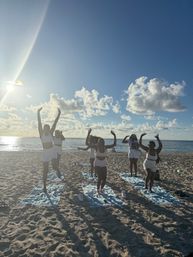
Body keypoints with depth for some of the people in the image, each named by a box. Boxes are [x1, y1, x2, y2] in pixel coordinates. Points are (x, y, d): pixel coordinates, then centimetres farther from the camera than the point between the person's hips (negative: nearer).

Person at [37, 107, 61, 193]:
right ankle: (44, 186, 17)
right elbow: (39, 123, -9)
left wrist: (59, 114, -5)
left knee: (54, 167, -8)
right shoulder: (41, 133, -1)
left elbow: (55, 123, -1)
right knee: (45, 170, 3)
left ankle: (57, 171, 30)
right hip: (45, 152, -2)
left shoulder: (51, 133, 4)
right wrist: (38, 112, -16)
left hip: (52, 151, 2)